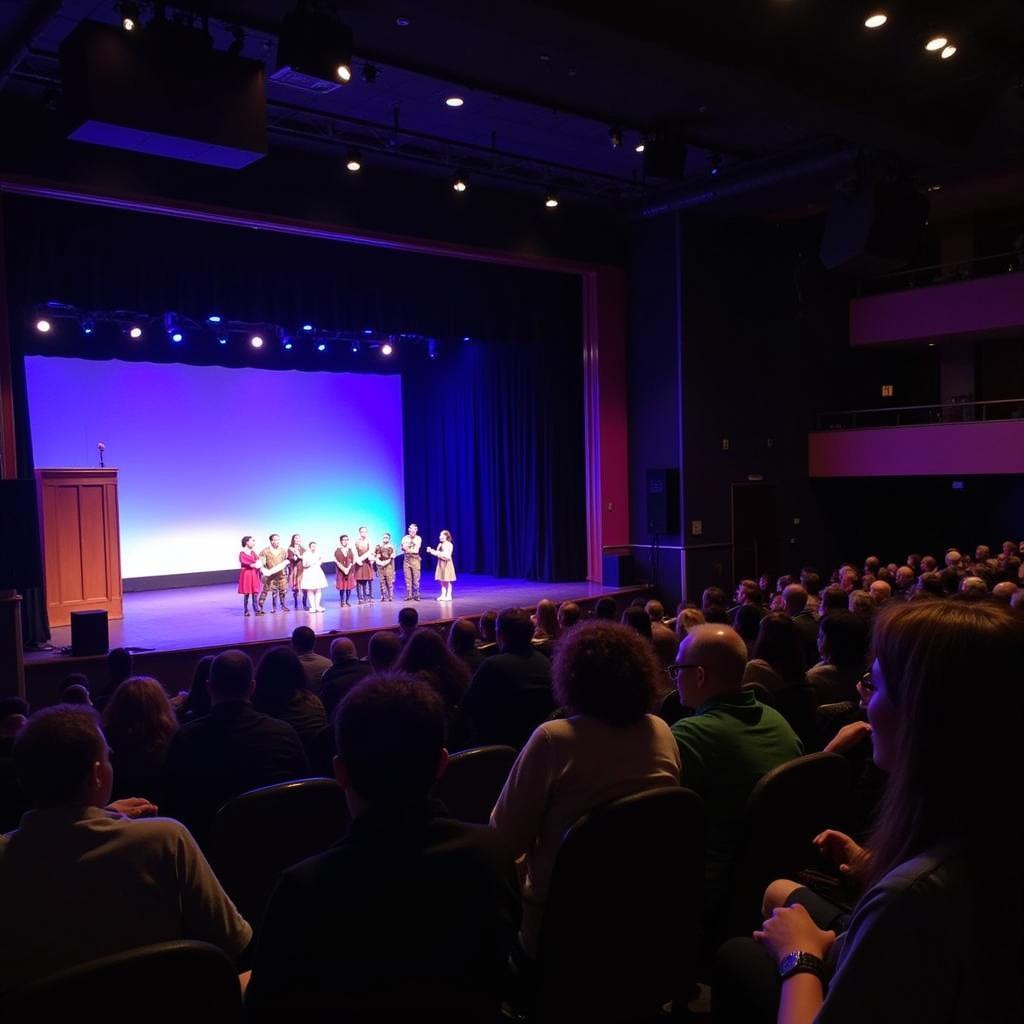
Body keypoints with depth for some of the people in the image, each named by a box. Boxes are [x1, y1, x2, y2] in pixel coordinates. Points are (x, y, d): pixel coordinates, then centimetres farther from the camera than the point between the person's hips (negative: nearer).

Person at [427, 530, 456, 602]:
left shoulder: (449, 545, -11)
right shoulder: (440, 544, 11)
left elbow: (447, 556, -18)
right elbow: (437, 553, 15)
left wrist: (439, 553, -25)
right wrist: (431, 551, 4)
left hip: (446, 563, -8)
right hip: (440, 563, 8)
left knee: (447, 581, -4)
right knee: (442, 580, 8)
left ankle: (448, 595, 1)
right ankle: (443, 595, 12)